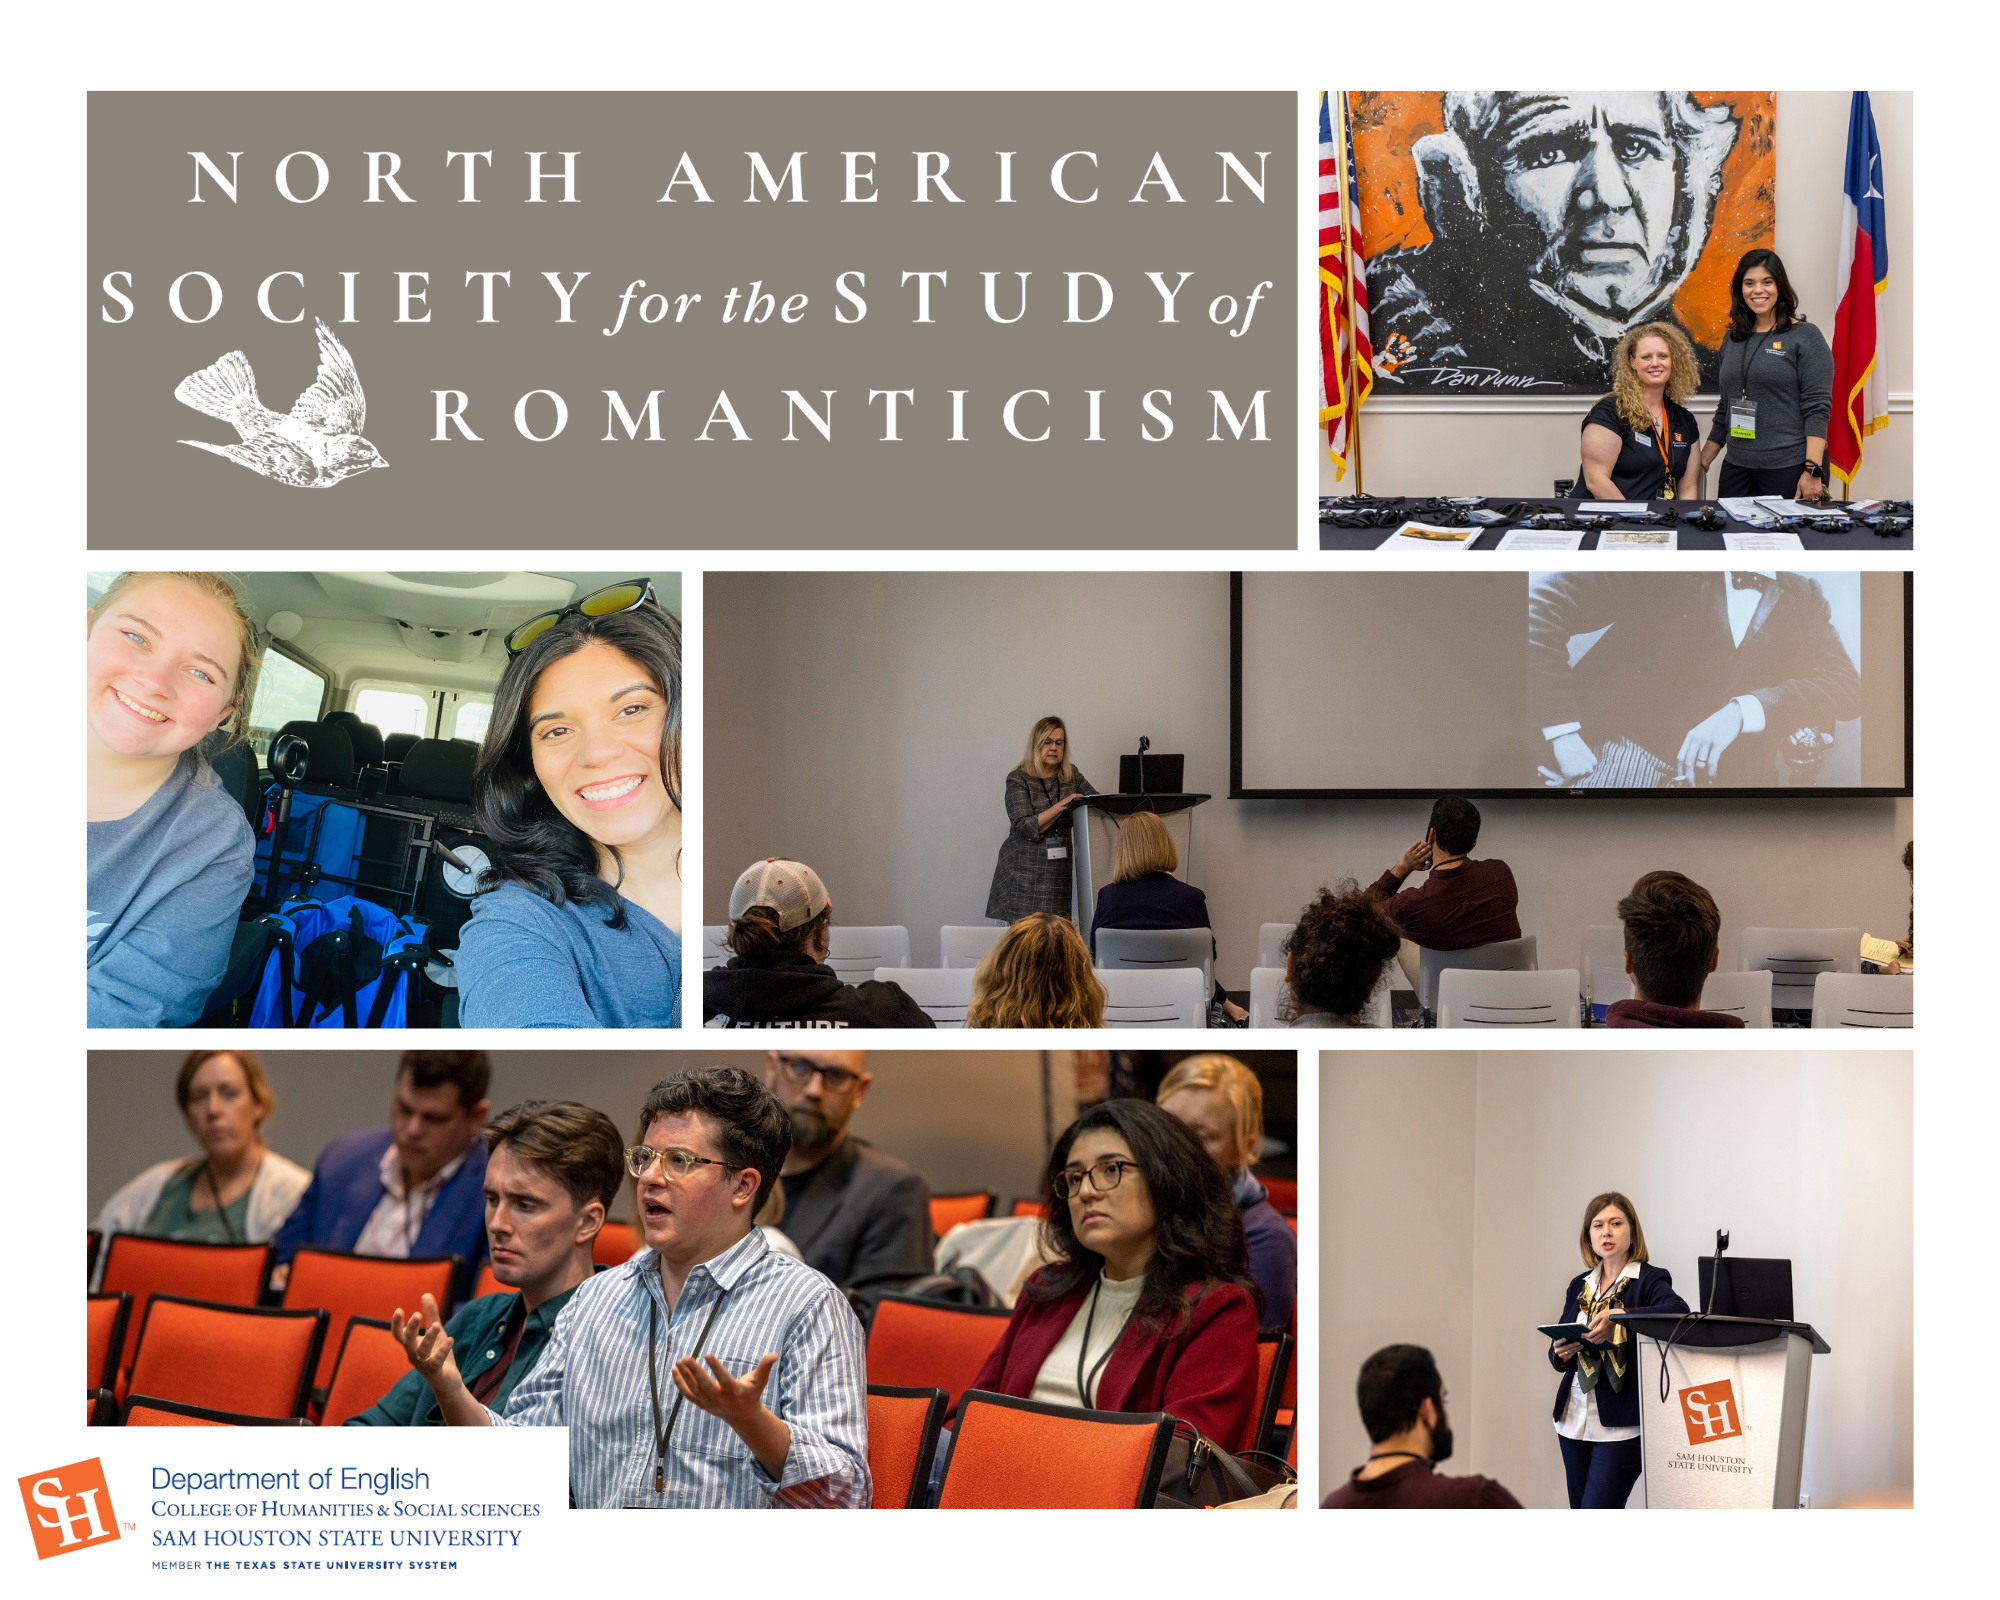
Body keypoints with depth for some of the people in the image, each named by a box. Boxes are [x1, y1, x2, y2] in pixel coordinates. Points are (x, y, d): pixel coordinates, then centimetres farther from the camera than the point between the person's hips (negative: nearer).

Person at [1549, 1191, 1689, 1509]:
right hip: (1575, 1417, 7)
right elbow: (1556, 1353, 18)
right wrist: (1561, 1354, -7)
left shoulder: (1649, 1280, -4)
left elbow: (1678, 1309, -26)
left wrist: (1620, 1317, -37)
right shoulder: (1580, 1286, 15)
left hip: (1621, 1423, -7)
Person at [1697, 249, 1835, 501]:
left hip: (1790, 469, -5)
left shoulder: (1805, 336, -3)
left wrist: (1813, 471, -18)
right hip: (1737, 468, 5)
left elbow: (1817, 409, -10)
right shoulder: (1733, 339, 14)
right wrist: (1701, 462, 16)